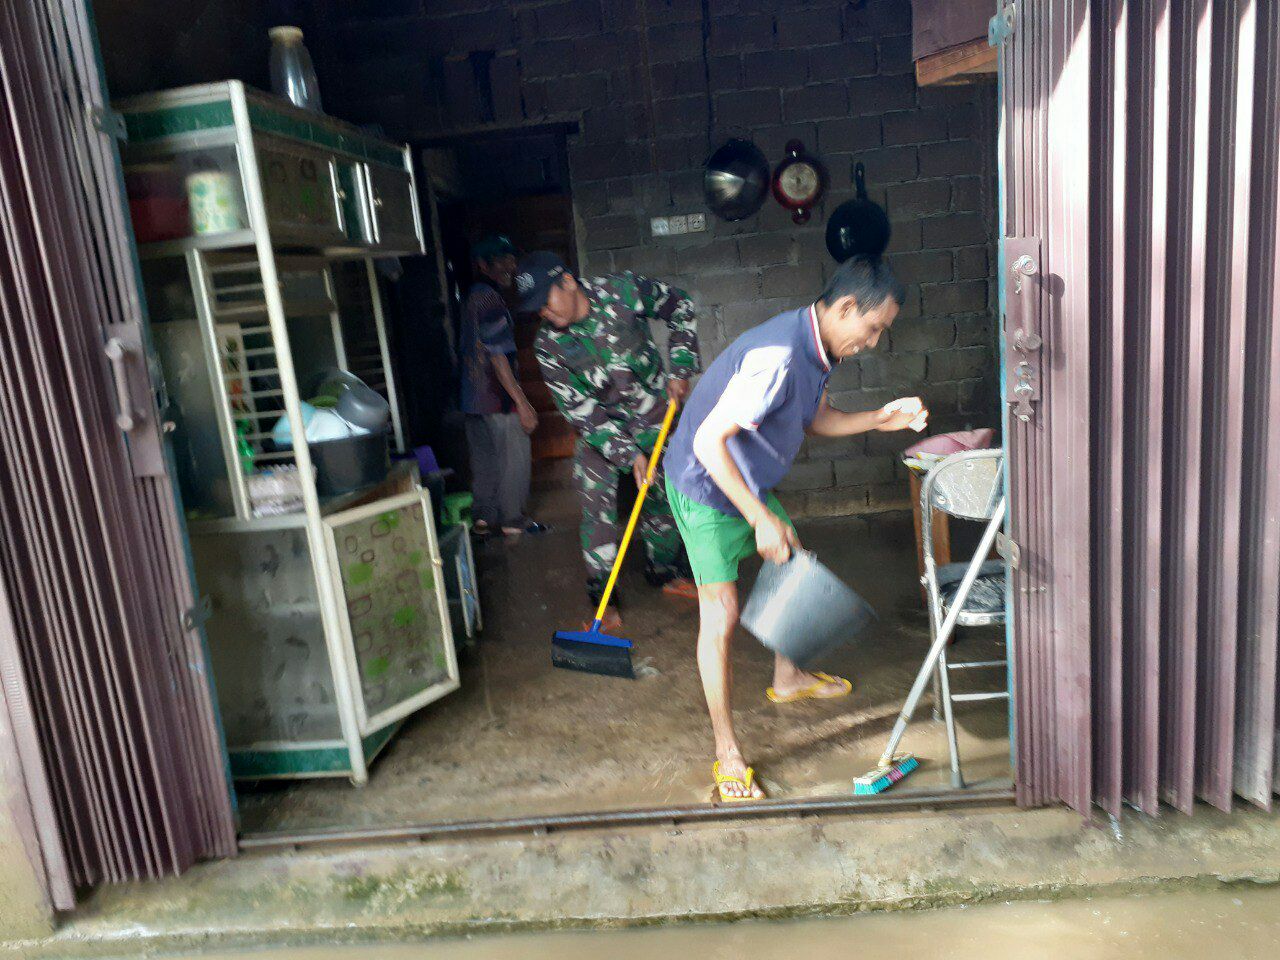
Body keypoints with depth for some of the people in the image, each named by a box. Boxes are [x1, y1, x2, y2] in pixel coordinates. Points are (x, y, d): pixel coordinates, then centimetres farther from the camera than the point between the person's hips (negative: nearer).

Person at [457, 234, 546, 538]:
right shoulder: (489, 299, -16)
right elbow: (498, 356, -21)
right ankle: (513, 521, 11)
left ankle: (483, 518, 24)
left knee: (484, 459, 16)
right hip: (498, 398, -9)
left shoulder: (471, 297, 14)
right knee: (514, 457, 2)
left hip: (473, 398, 9)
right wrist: (522, 402, -20)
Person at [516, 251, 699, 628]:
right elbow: (580, 410, -19)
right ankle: (602, 600, -2)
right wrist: (628, 454, -25)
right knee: (596, 502, -11)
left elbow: (679, 305, -2)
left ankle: (665, 572, 30)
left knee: (662, 494, 10)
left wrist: (680, 368, -8)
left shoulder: (624, 291, -19)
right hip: (599, 425, -1)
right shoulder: (548, 345, -19)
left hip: (654, 413, 1)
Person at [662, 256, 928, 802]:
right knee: (721, 614, -11)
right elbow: (709, 441, -33)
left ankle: (787, 680, 45)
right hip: (704, 487, -10)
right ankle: (727, 753, 2)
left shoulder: (816, 347, 0)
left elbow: (816, 420, 15)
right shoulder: (776, 357, -32)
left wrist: (880, 419, -1)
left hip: (750, 484, 10)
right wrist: (761, 519, -31)